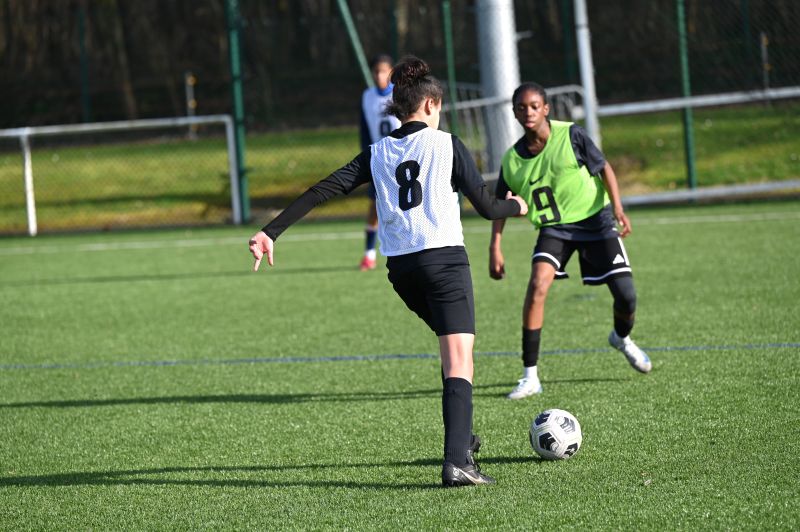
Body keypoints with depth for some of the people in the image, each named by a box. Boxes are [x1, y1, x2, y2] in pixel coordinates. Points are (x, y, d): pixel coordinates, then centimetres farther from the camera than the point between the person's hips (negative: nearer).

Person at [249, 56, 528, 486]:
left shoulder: (377, 154, 10)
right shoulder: (446, 144, 0)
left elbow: (322, 191, 2)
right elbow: (486, 207, 1)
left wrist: (271, 232, 1)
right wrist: (516, 207, 24)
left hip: (399, 266, 5)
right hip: (444, 258, -5)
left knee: (452, 349, 28)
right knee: (459, 362, -10)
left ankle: (461, 439, 32)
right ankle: (456, 462, -25)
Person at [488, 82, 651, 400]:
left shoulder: (570, 135, -13)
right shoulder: (512, 159, -5)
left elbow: (604, 168, -7)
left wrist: (617, 208, -20)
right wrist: (495, 248, -1)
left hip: (595, 219, -1)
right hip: (554, 227, 1)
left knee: (626, 298, -6)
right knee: (538, 285, -25)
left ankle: (622, 338, 35)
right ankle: (530, 377, -19)